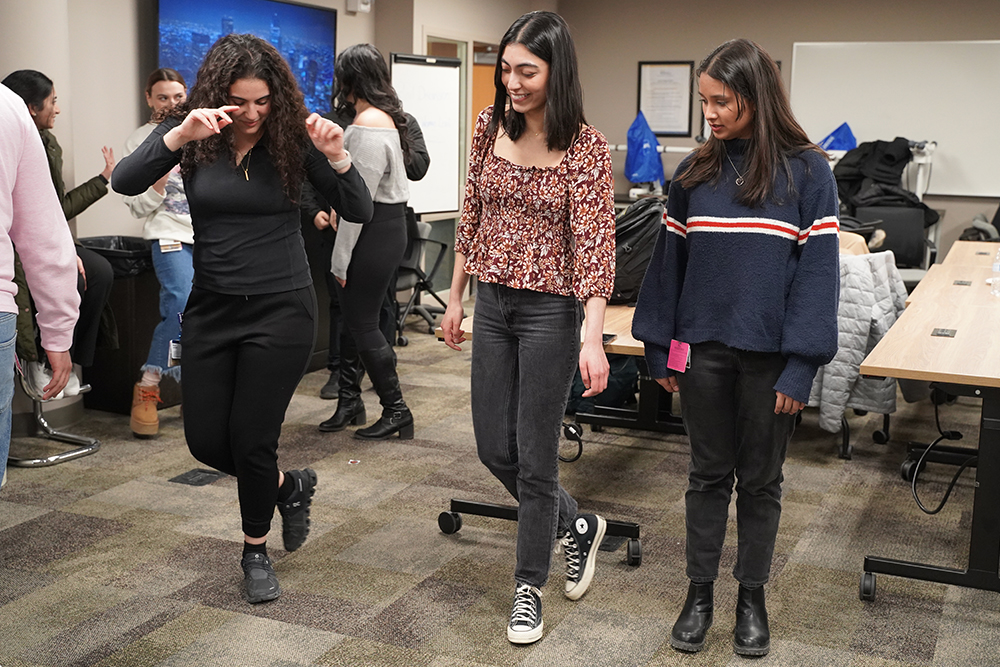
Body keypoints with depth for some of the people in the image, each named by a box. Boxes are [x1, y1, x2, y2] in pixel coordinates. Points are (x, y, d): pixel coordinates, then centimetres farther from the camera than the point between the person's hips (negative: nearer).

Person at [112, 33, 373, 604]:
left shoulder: (293, 137, -7)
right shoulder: (191, 135, -3)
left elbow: (360, 211, -9)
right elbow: (126, 183, -19)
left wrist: (338, 157, -27)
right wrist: (179, 135, -34)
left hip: (281, 307, -3)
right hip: (212, 306, 3)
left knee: (251, 438, -1)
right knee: (206, 441, 6)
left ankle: (256, 551, 25)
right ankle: (289, 485, 36)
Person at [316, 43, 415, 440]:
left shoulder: (367, 127, -18)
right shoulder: (386, 117, 14)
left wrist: (341, 259, -17)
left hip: (373, 233, -10)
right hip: (387, 227, 10)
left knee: (362, 323, -2)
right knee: (354, 318, 14)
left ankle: (396, 411, 9)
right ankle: (349, 401, 24)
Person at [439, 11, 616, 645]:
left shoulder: (586, 146, -12)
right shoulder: (491, 126, 4)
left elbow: (594, 244, -17)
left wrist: (593, 336, -25)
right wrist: (457, 296, 14)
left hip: (550, 310, -6)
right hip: (493, 304, 6)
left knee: (534, 457, 2)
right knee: (494, 447, 11)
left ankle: (529, 588, 21)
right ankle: (577, 527, 37)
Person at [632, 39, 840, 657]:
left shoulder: (807, 172, -7)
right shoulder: (694, 173, 2)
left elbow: (818, 272, -10)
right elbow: (670, 262, 6)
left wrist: (801, 366, -14)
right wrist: (661, 348, 5)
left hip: (770, 356, -2)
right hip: (704, 348, 3)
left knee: (760, 480, 12)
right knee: (708, 475, 13)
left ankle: (752, 597, 28)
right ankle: (700, 594, 26)